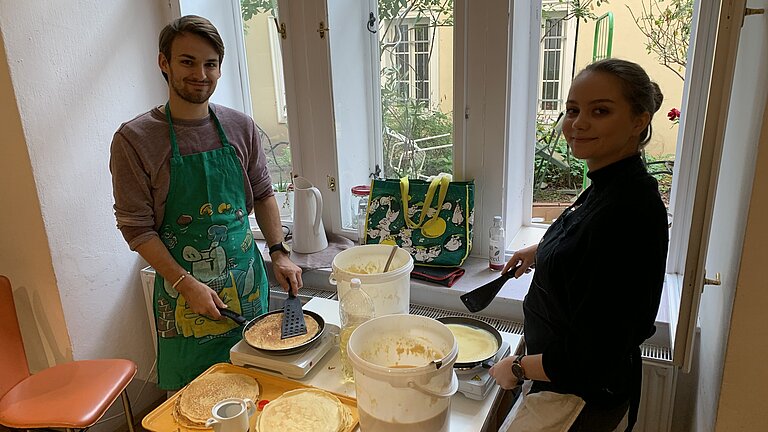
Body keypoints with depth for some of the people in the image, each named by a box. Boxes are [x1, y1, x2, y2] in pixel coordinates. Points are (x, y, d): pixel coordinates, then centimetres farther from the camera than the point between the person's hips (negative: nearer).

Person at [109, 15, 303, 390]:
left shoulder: (240, 127, 0)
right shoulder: (134, 139, -11)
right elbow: (137, 228, -10)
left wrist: (278, 253, -2)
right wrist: (185, 284, -17)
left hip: (247, 281, 4)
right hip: (183, 288, -3)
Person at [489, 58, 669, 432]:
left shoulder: (626, 211, -32)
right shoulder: (609, 188, -2)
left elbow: (594, 358, -30)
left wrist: (517, 368, -18)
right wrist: (543, 250, 15)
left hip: (582, 399, -9)